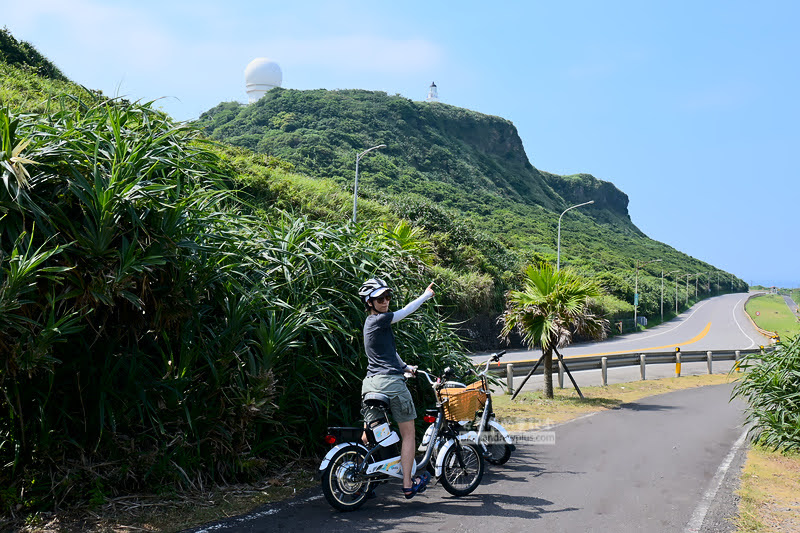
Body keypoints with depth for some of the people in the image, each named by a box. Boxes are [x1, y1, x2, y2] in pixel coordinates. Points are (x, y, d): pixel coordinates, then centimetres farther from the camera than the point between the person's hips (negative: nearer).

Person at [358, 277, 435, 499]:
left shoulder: (371, 322, 18)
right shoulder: (379, 320, -10)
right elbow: (406, 311, -1)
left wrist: (405, 367, 30)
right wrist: (426, 295, 13)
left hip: (370, 383, 9)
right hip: (390, 381, -9)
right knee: (408, 433, 4)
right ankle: (408, 485, 8)